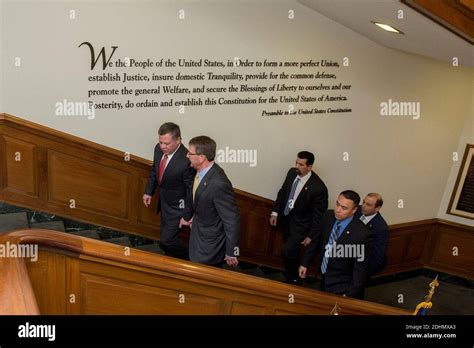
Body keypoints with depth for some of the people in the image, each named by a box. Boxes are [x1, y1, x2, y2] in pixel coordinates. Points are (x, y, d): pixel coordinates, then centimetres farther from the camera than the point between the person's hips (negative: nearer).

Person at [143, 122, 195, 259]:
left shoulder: (186, 160, -32)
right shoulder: (159, 149, -11)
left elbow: (192, 190, -23)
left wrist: (187, 216, -18)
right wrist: (149, 191, 11)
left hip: (178, 207, -7)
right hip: (164, 202, 8)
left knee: (166, 240, -3)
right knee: (165, 237, 23)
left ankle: (189, 258, 25)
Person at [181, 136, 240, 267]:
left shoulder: (218, 184, -36)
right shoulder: (203, 170, -9)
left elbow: (232, 221, -27)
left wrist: (231, 253, -19)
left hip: (211, 245, -8)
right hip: (199, 230, 8)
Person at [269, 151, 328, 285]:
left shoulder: (318, 187, -27)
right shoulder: (292, 172, -11)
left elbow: (319, 215, -18)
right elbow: (282, 192, 6)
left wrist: (311, 235, -13)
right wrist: (275, 212, 5)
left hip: (300, 224, -5)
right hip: (286, 218, 6)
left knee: (288, 251, -6)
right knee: (290, 251, 20)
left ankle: (294, 279, 21)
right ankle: (290, 275, 42)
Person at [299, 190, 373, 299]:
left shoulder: (362, 234, -29)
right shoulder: (328, 216, -12)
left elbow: (361, 269, -21)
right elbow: (317, 241, 5)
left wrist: (350, 295, -19)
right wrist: (305, 263, 10)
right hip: (324, 278, 6)